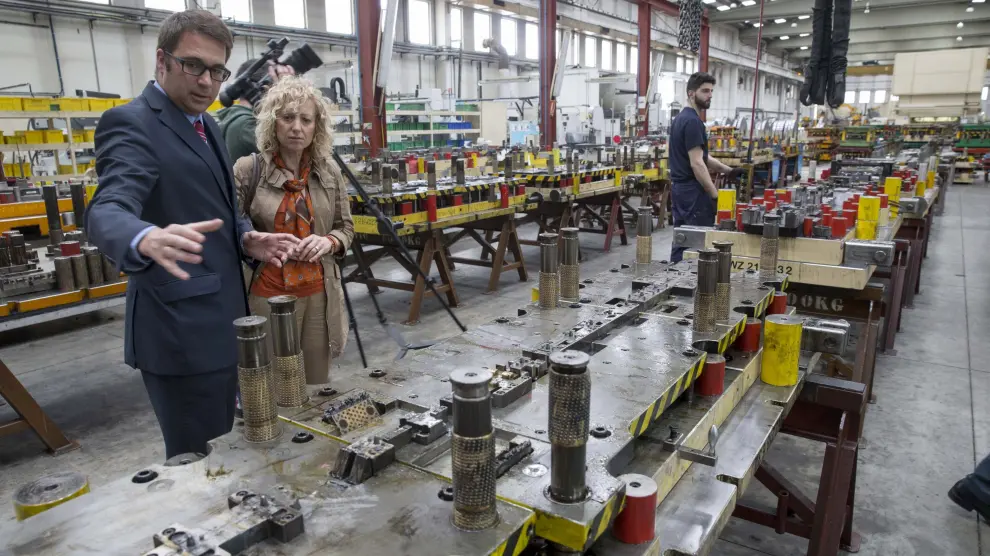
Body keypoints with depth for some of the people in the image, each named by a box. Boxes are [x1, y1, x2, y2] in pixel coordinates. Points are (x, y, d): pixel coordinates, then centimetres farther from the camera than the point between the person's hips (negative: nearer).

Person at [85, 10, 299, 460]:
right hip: (182, 329, -9)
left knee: (226, 455, 23)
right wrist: (148, 239, -54)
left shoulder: (205, 124, 12)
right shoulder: (131, 124, -16)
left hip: (220, 320, 9)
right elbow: (107, 210, -30)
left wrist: (246, 239, -4)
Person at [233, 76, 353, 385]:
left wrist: (329, 241, -9)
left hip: (320, 292, 3)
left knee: (318, 383, 13)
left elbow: (346, 227, 11)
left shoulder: (330, 172, 3)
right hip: (269, 293, -3)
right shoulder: (248, 170, -6)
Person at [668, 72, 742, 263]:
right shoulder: (693, 121, -16)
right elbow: (696, 163, -22)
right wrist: (715, 195, -22)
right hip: (692, 191, -11)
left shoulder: (681, 118, 17)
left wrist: (728, 171, 14)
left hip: (679, 188, 11)